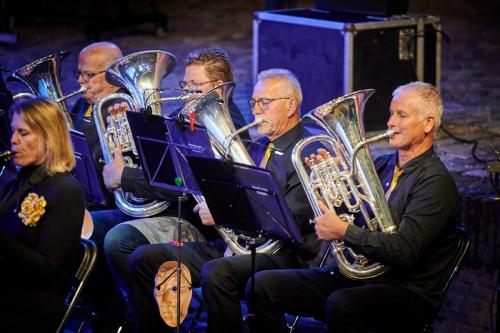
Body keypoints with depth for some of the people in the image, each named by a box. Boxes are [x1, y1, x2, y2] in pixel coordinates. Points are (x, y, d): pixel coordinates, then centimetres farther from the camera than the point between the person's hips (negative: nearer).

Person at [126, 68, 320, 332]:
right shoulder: (257, 147, 21)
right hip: (232, 243, 9)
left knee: (216, 273, -38)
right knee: (145, 259, -2)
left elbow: (292, 221, -18)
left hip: (280, 253, -8)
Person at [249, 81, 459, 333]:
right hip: (352, 273, 8)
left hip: (405, 291, -8)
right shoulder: (382, 165, 16)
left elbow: (404, 250, -20)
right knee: (263, 284, -9)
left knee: (341, 305, -39)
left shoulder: (436, 181, -9)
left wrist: (343, 232, -22)